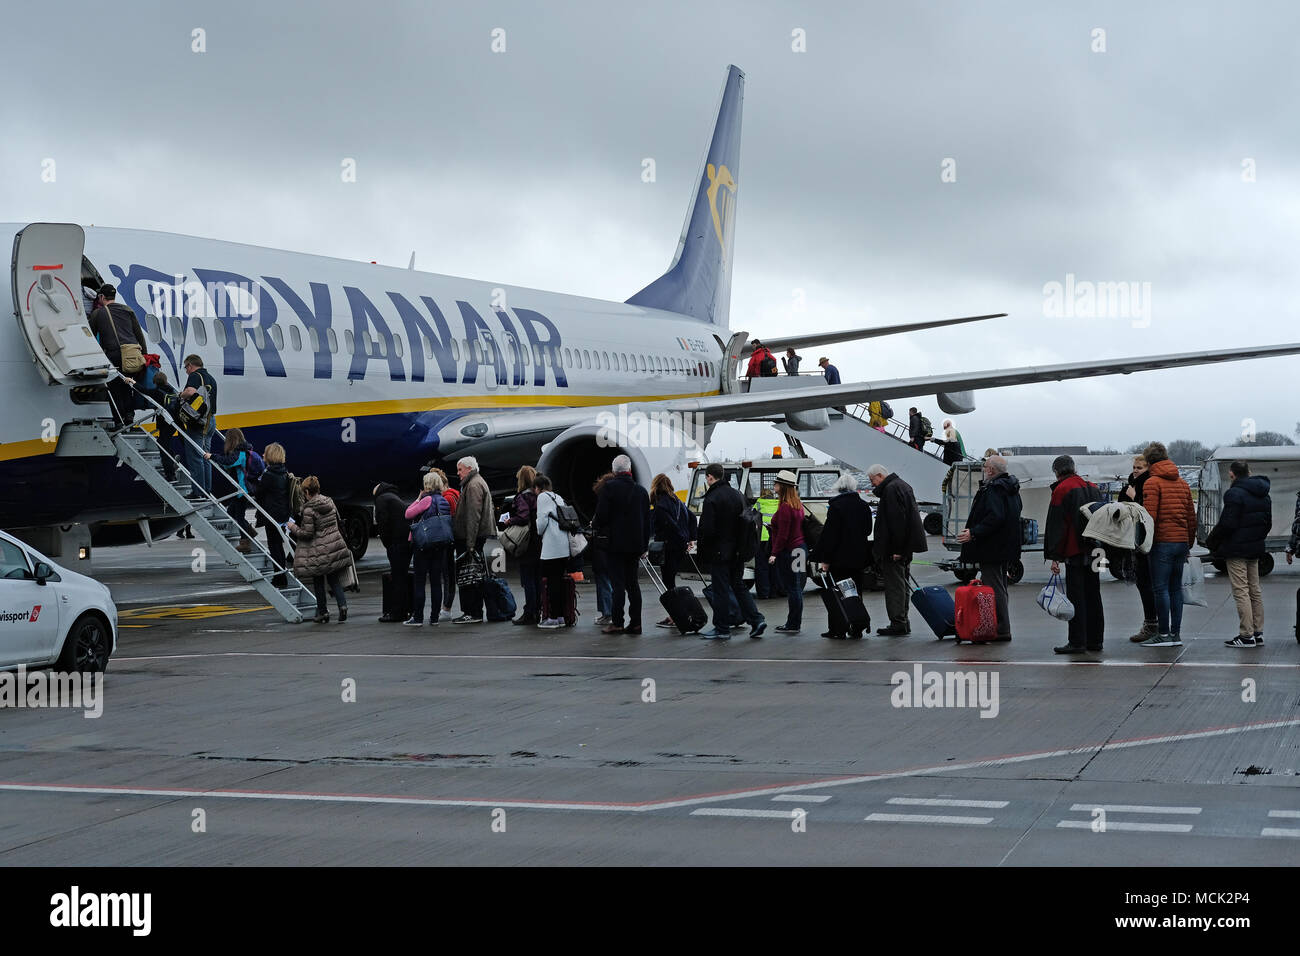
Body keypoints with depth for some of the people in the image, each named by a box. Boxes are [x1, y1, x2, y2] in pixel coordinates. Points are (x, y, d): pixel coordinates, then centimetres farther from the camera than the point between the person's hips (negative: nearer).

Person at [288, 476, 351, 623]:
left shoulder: (309, 509, -17)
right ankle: (342, 604, -8)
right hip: (336, 546, 6)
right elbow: (338, 521, 16)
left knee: (318, 582, 10)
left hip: (319, 551, -6)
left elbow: (307, 533, -18)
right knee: (334, 578, 13)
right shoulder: (329, 502, 4)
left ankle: (323, 612, 16)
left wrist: (293, 527, -2)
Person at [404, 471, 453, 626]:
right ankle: (434, 618, 9)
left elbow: (408, 514, -10)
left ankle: (417, 617, -1)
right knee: (436, 581, 8)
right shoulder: (444, 501, 8)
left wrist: (418, 498, 0)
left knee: (419, 581, 0)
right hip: (441, 546, 6)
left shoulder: (427, 500, -13)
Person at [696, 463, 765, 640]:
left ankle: (722, 629, 5)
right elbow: (745, 522, 13)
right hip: (737, 552, 7)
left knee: (720, 590, 0)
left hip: (719, 552, -7)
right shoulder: (737, 495, 9)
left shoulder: (712, 499, -16)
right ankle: (756, 620, 7)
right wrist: (741, 547, 17)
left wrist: (703, 552, -7)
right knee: (739, 586, 16)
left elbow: (707, 530, -20)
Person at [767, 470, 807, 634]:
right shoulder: (798, 505, 12)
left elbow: (783, 535, -20)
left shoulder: (785, 507, -17)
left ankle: (793, 625, -1)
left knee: (791, 589, -5)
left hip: (788, 551, -10)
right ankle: (794, 622, 18)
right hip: (800, 549, 10)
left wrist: (775, 553, -16)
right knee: (796, 588, 12)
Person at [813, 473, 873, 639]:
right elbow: (868, 531, 14)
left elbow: (830, 535, -14)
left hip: (840, 558, -5)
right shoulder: (864, 506, 5)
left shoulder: (836, 506, -13)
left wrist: (825, 559, -12)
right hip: (859, 558, 5)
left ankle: (838, 630, -1)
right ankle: (856, 629, 12)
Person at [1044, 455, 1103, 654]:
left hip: (1075, 553, -7)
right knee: (1093, 595, 12)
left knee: (1076, 597, -6)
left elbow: (1056, 526, -10)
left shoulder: (1061, 490, -7)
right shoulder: (1093, 488, 15)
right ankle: (1095, 640, 16)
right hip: (1094, 551, 7)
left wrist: (1054, 557, -10)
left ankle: (1077, 642, -8)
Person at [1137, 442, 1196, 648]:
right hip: (1182, 542, 7)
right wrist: (1189, 544, 21)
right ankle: (1176, 634, 11)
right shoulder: (1183, 483, 15)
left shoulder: (1152, 483, -7)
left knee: (1160, 589, -4)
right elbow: (1191, 517, 16)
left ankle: (1164, 634, -4)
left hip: (1162, 543, -7)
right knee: (1176, 588, 10)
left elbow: (1150, 515, -15)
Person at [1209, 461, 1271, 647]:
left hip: (1237, 550, -9)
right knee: (1255, 590, 14)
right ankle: (1258, 633, 16)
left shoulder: (1234, 494, -16)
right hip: (1255, 549, 9)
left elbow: (1227, 524, -19)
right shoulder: (1263, 495, 12)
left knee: (1241, 592, -6)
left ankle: (1246, 635, -7)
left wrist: (1211, 541, -6)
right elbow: (1268, 523, 18)